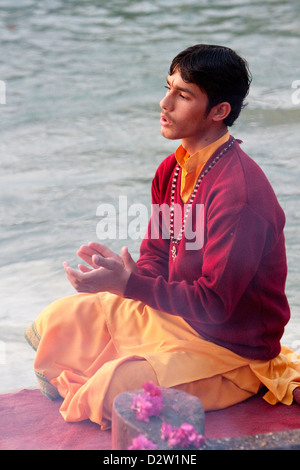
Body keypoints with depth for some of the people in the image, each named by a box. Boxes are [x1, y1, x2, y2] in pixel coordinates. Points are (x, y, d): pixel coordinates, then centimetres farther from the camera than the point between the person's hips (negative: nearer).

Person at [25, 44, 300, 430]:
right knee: (56, 321, 3)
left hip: (232, 349, -8)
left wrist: (128, 284, -31)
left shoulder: (239, 191, -27)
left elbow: (213, 303, -26)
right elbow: (156, 256, 8)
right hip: (176, 315, 8)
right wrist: (121, 271, -15)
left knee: (111, 391, -24)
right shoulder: (171, 170, 2)